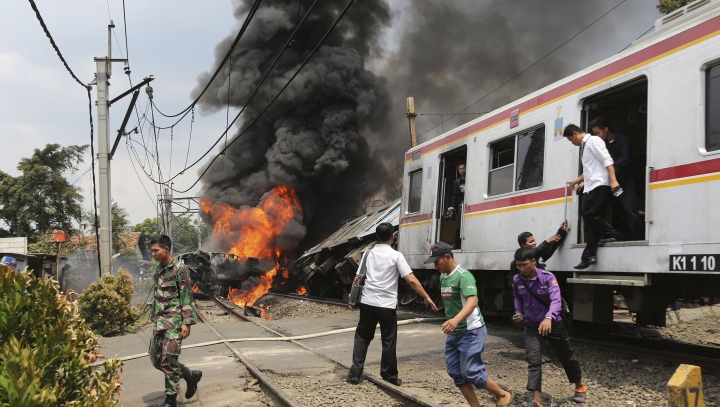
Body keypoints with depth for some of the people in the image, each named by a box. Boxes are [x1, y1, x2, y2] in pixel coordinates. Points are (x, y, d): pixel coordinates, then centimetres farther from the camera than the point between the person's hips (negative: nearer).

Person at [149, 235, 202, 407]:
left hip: (174, 321, -7)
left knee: (169, 360, -7)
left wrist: (186, 322, -16)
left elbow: (187, 298, -12)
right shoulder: (156, 270, 11)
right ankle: (190, 375, 25)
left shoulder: (180, 269, -10)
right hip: (159, 321, 8)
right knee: (156, 359, 7)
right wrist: (154, 318, 18)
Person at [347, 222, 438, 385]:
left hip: (368, 302, 4)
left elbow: (357, 278, 10)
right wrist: (426, 297, -5)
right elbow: (411, 280, -12)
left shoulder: (368, 253, 6)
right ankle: (390, 376, 15)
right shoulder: (396, 256, -6)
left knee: (362, 337, 14)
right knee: (388, 341, 7)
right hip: (387, 305, -4)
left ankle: (355, 373, 10)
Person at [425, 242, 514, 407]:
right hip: (453, 333, 9)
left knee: (471, 372, -8)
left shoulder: (463, 275, -20)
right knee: (456, 373, 7)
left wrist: (456, 319, -50)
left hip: (471, 331, -9)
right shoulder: (443, 276, 8)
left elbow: (472, 301, -34)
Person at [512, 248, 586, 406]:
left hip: (553, 324, -3)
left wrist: (549, 318, -52)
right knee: (533, 361, -12)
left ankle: (580, 386, 41)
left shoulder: (547, 277, -22)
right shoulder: (517, 280, -8)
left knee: (567, 356, 15)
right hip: (532, 326, 3)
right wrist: (518, 313, -4)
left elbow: (556, 300, -35)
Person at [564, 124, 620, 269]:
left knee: (590, 214, -18)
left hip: (599, 185, -9)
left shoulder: (593, 141, -5)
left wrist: (613, 180, -26)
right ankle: (589, 256, -1)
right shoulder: (584, 146, 23)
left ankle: (613, 235, -1)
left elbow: (607, 160, -16)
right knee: (590, 219, 2)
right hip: (590, 187, 9)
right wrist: (575, 181, 41)